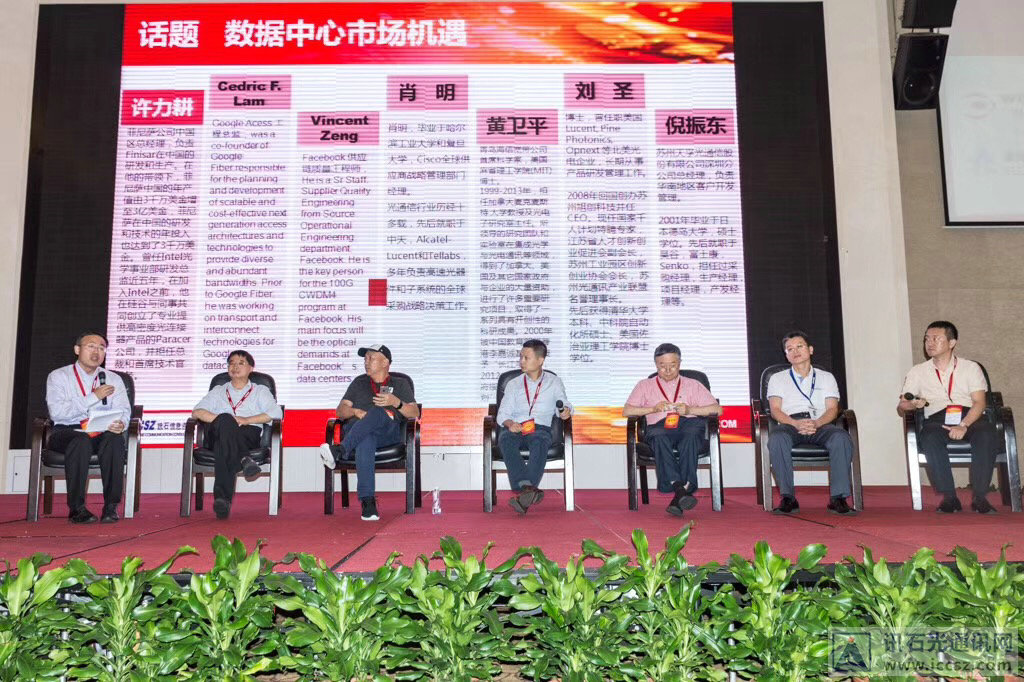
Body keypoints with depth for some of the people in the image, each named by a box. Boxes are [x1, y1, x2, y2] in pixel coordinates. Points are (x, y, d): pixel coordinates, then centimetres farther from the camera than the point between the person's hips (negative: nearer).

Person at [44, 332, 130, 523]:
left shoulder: (113, 379, 20)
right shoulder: (58, 376, 10)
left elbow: (124, 410, 6)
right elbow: (56, 412, -7)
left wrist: (120, 423, -19)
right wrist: (94, 397, -9)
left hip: (103, 432, 2)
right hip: (67, 432, -2)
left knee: (114, 439, -34)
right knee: (81, 441, -38)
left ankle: (111, 506, -29)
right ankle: (76, 508, -29)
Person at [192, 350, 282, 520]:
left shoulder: (260, 390, 27)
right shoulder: (218, 391, 33)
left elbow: (275, 412, 5)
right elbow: (197, 412, 14)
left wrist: (246, 420, -9)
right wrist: (221, 419, -6)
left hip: (249, 435, -1)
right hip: (218, 434, 1)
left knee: (223, 445, -37)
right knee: (226, 420, -37)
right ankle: (244, 459, -52)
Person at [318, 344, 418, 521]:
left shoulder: (400, 384, 24)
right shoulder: (359, 382, 32)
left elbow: (415, 413, 10)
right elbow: (340, 410, 20)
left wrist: (396, 402, -8)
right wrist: (355, 411, -3)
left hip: (389, 433, -1)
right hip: (355, 430, 1)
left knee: (379, 412, -37)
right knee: (366, 440, -39)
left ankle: (339, 451, -49)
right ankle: (367, 501, -48)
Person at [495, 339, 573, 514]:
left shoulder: (554, 382, 20)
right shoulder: (513, 384, 21)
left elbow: (563, 405, 18)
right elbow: (502, 414, 12)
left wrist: (566, 411, -7)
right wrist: (509, 423, -11)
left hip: (540, 428, -1)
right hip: (514, 428, 1)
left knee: (539, 442, -38)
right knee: (506, 441, -35)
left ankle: (524, 495, -53)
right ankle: (527, 487, -52)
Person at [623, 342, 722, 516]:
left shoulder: (692, 385, 28)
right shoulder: (645, 385, 28)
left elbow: (717, 409, 16)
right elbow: (626, 411, 14)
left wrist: (690, 410, -1)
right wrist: (653, 409, -1)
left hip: (689, 423, 0)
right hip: (659, 426, 0)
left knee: (691, 435, -37)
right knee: (660, 437, -37)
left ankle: (679, 496, -47)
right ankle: (679, 487, -51)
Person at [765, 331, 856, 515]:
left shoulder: (826, 377, 24)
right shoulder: (777, 378, 22)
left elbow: (832, 409, 9)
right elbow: (775, 410, 6)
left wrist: (816, 423, -15)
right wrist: (796, 423, -15)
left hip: (820, 424, 1)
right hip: (790, 423, -1)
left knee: (841, 437, -34)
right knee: (777, 438, -37)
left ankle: (838, 498, -32)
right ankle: (788, 498, -33)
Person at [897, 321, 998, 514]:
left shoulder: (971, 368, 15)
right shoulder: (918, 372, 18)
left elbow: (979, 402, 1)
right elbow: (900, 408, 11)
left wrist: (963, 425, -19)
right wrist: (909, 405, -15)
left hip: (970, 417, 0)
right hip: (937, 419, 0)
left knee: (988, 433, -34)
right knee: (929, 439, -35)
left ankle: (980, 497, -28)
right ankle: (949, 498, -29)